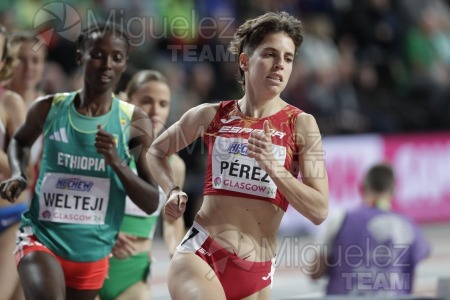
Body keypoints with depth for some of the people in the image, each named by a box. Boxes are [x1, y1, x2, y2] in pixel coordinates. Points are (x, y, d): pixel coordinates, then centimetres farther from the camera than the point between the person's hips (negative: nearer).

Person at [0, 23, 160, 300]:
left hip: (92, 253, 2)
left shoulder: (135, 124, -6)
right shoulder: (49, 109, -4)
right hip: (41, 238, -2)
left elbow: (152, 204, -6)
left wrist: (117, 162, -21)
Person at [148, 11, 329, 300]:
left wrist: (273, 167, -17)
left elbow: (319, 211, -7)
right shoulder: (211, 116, 5)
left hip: (256, 273, 1)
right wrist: (173, 191, 6)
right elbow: (156, 151, 24)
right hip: (200, 255, -1)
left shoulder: (301, 125, 0)